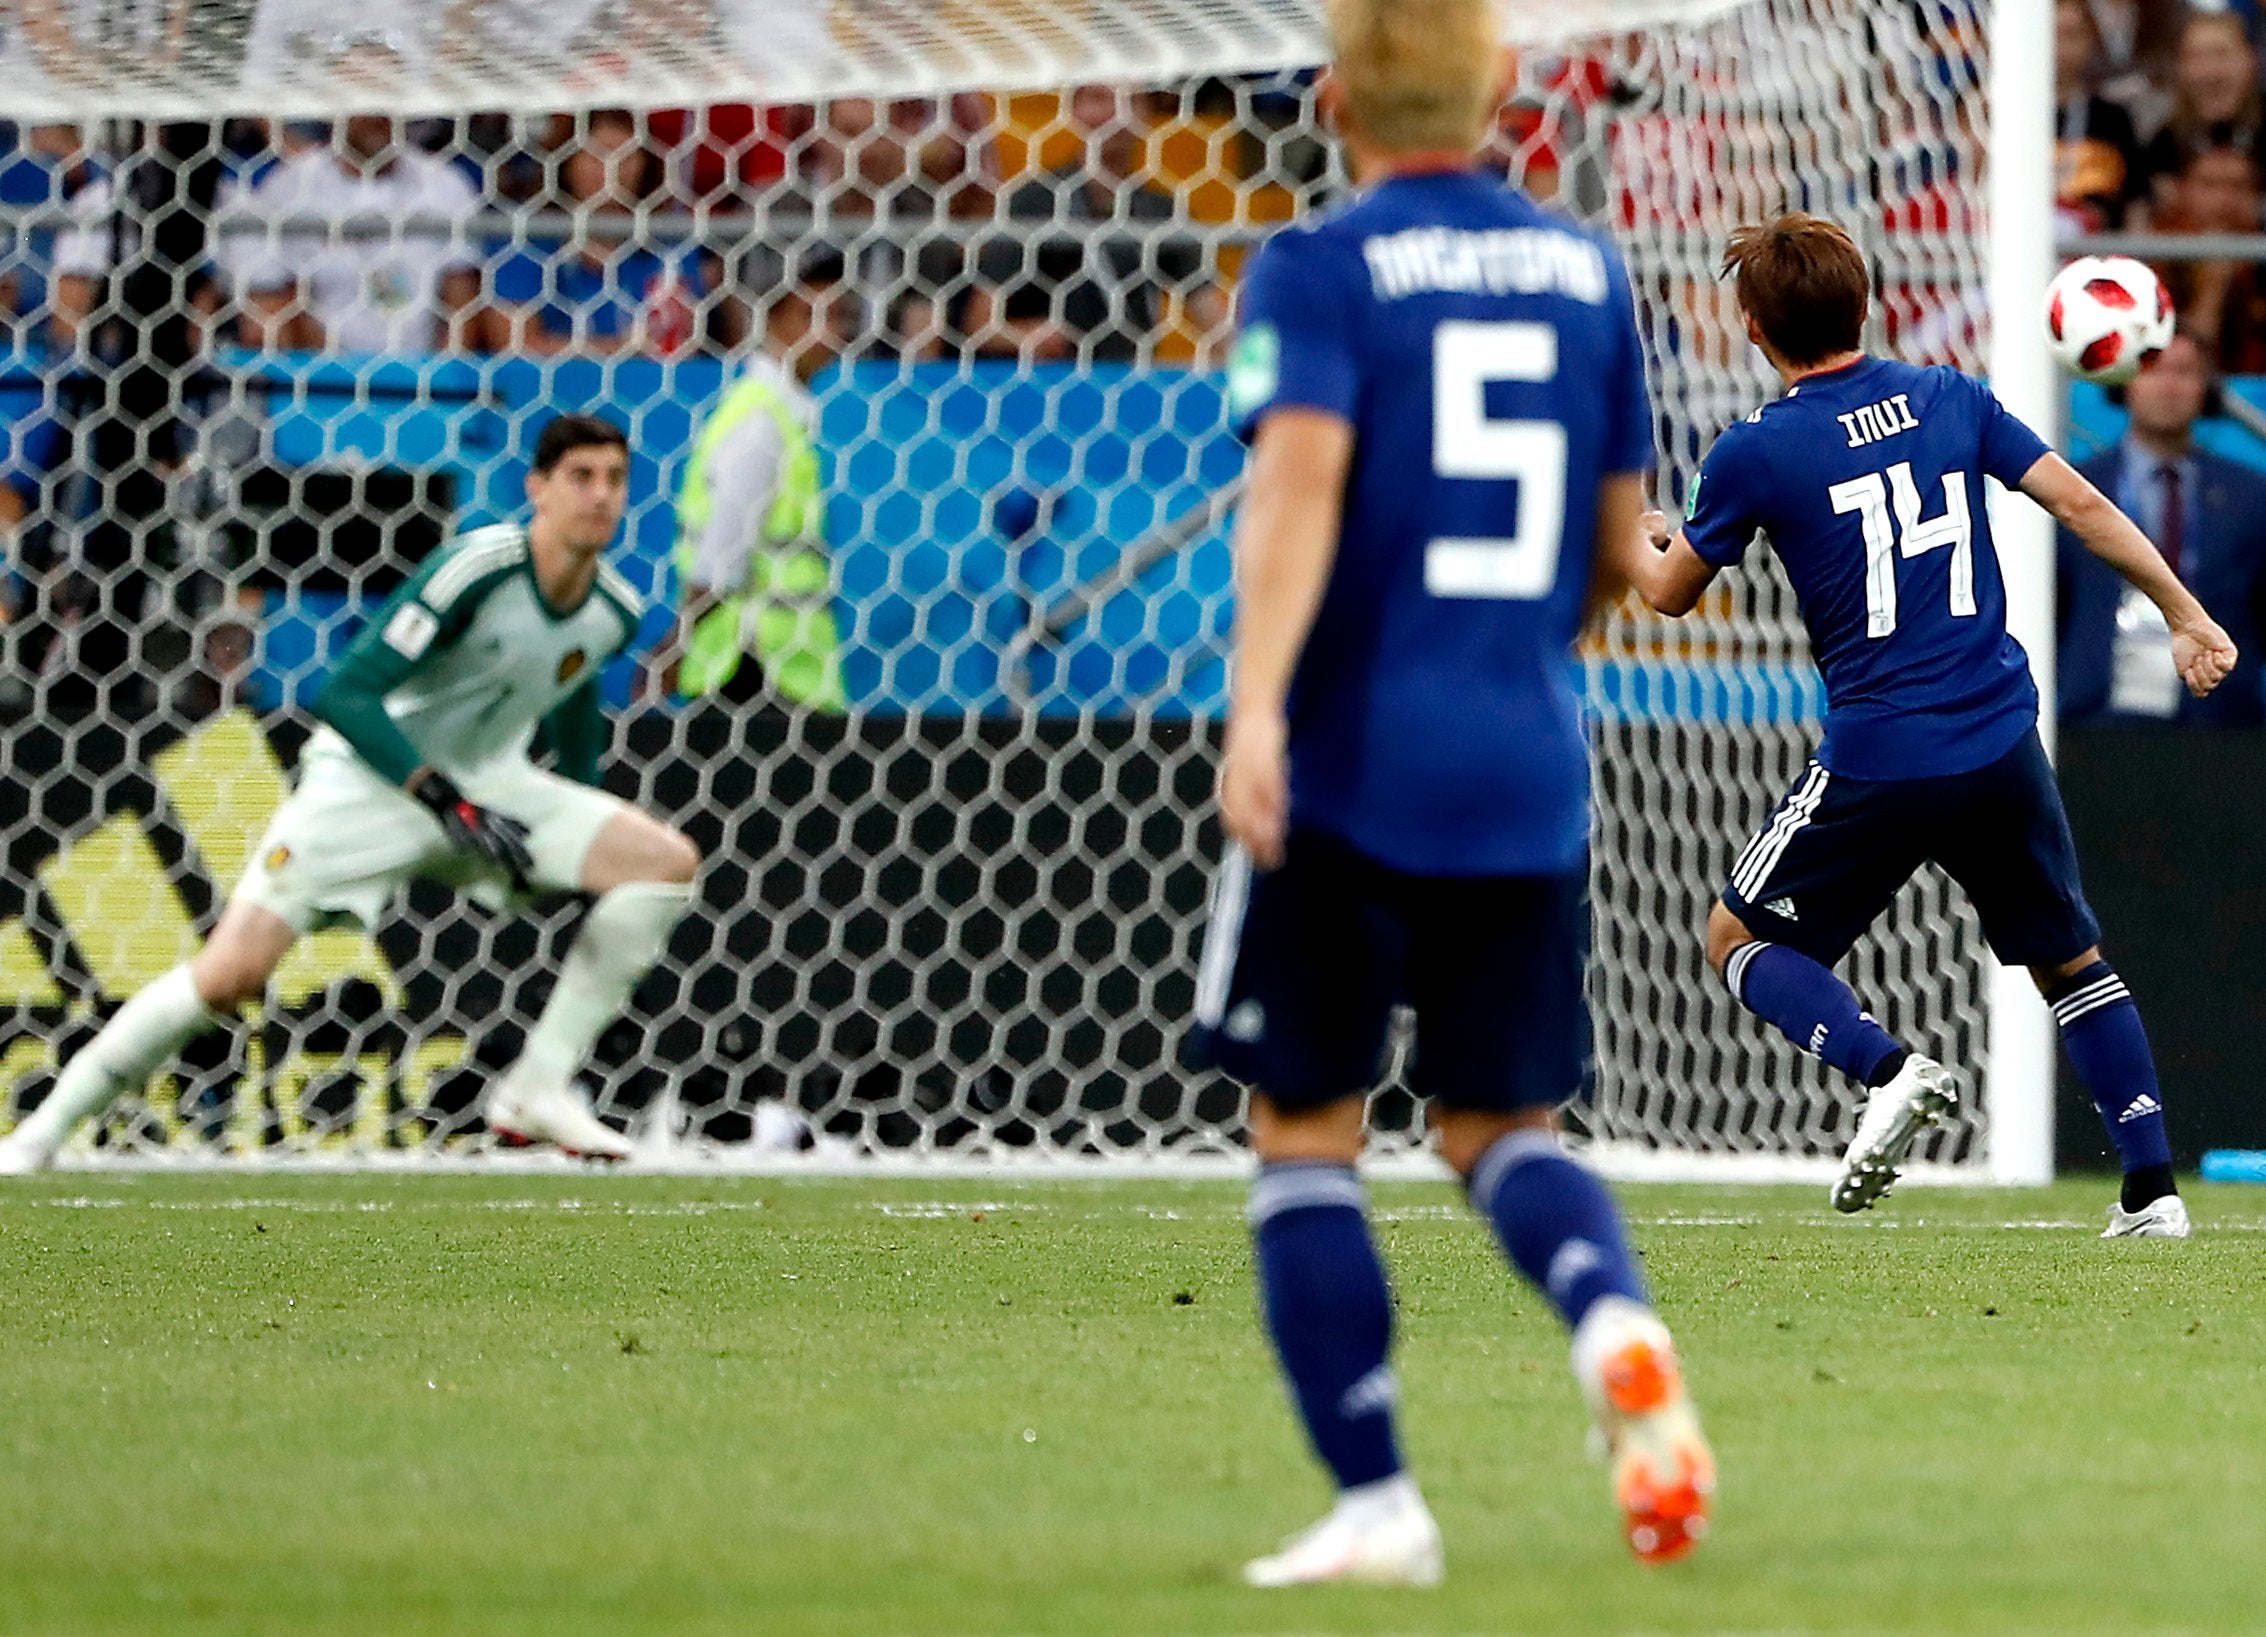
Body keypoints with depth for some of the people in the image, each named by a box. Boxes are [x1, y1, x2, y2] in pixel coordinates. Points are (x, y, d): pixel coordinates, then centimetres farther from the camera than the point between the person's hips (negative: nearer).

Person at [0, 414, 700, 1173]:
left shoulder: (613, 612, -5)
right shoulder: (475, 570, -24)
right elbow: (344, 695, -26)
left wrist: (579, 831, 20)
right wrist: (447, 802, -32)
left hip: (488, 785, 6)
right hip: (367, 777, -6)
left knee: (666, 861, -13)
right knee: (231, 973, -20)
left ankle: (539, 1089, -8)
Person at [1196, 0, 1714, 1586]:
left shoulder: (1320, 269, -4)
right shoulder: (1585, 269, 11)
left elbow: (1301, 473, -21)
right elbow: (1620, 550, 15)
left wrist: (1256, 704, -30)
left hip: (1352, 765, -4)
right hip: (1533, 776, 4)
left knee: (1305, 1129, 9)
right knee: (1503, 1124, 14)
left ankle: (1375, 1502, 2)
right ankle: (1617, 1324, -18)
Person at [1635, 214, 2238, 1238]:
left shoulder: (1753, 454, -5)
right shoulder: (1952, 399, 5)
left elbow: (1671, 593, 9)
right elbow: (2080, 506, 3)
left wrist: (1638, 539, 33)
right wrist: (2186, 617, 11)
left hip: (1878, 760, -4)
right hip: (2003, 744, 4)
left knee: (1739, 939, 13)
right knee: (2070, 961, 20)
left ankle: (1888, 1069, -12)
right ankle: (2152, 1189, 10)